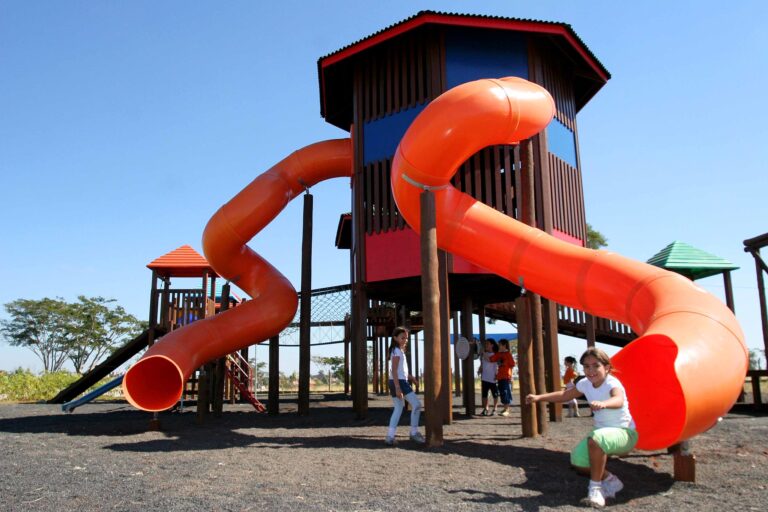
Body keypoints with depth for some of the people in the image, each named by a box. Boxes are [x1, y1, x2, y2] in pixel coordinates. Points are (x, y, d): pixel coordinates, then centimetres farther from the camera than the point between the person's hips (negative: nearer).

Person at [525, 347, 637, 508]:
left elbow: (618, 400, -50)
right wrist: (539, 397, 3)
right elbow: (565, 395, 11)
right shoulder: (585, 384, -4)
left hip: (624, 432, -8)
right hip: (602, 431, 8)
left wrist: (603, 404, -72)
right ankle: (610, 481, 16)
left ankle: (595, 487, -20)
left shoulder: (612, 384, -26)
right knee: (577, 460, -8)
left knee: (595, 439, -38)